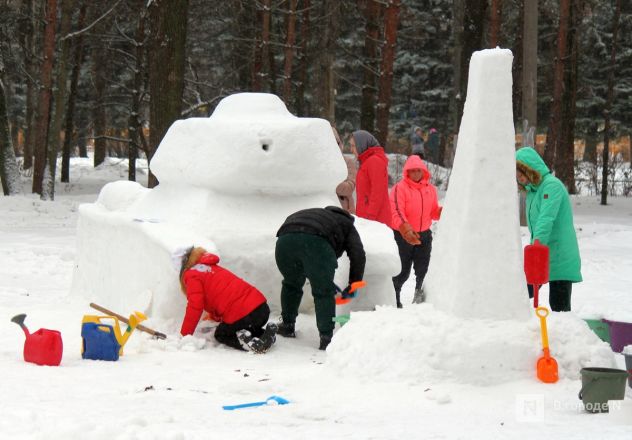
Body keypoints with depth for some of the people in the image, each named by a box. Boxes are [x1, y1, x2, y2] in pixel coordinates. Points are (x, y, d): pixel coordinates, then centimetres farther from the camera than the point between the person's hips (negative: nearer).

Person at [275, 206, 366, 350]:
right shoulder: (346, 225, 32)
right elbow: (358, 255, 15)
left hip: (285, 239, 5)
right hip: (316, 241, -5)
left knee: (291, 284, 30)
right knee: (324, 292, 9)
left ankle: (287, 325, 37)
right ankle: (326, 337, 5)